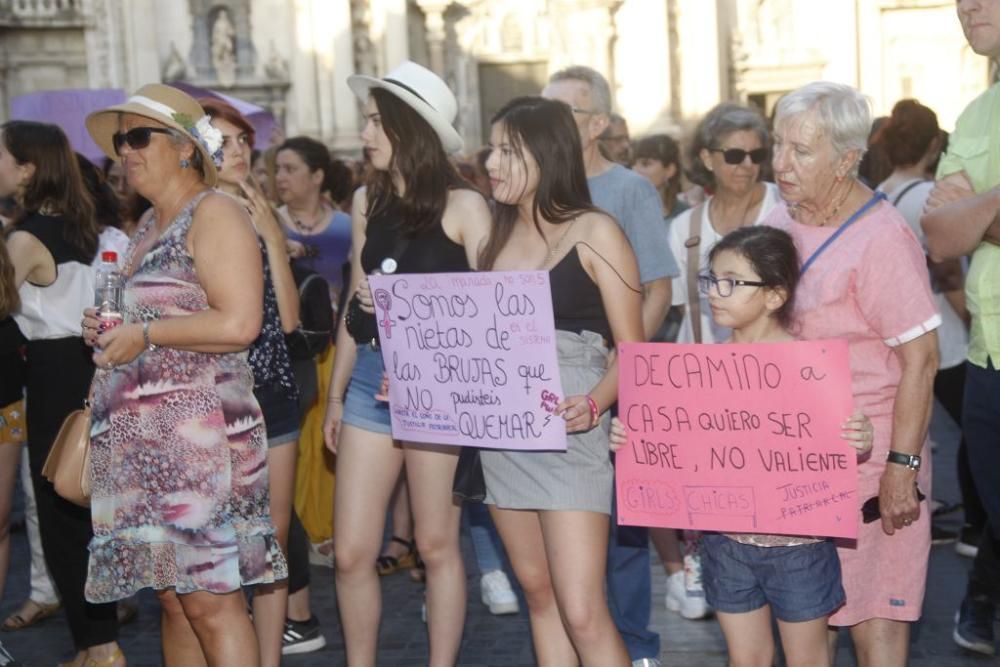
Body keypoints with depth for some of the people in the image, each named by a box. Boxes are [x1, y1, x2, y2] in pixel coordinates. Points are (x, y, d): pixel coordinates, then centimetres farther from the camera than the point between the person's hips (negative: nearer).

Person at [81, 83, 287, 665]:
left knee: (210, 600, -9)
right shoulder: (149, 225, 21)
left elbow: (239, 324, -18)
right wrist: (106, 330, 11)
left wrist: (144, 334, -14)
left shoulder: (215, 214, -6)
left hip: (199, 432, -9)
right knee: (172, 598, 11)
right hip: (141, 438, 9)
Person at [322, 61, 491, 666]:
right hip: (371, 377, 5)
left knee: (437, 545, 6)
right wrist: (337, 393, 18)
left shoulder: (462, 205, -5)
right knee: (352, 552, 4)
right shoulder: (368, 201, 11)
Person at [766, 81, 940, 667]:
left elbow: (921, 359, -17)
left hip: (867, 456, -7)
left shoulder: (881, 238, -15)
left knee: (875, 618, -2)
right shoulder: (781, 222, 8)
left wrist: (902, 466, -20)